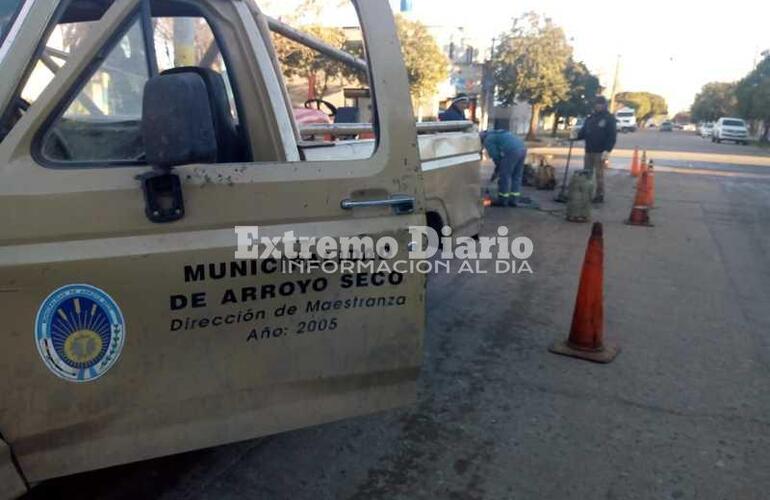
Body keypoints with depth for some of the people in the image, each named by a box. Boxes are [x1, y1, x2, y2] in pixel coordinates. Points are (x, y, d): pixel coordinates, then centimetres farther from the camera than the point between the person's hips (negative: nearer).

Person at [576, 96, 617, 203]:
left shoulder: (609, 118, -1)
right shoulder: (590, 118, 16)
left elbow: (612, 136, -8)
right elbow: (583, 132, 15)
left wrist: (607, 150, -17)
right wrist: (576, 136, -7)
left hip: (600, 152, -5)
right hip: (588, 151, 6)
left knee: (599, 174, -3)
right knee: (586, 173, 6)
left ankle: (600, 195, 4)